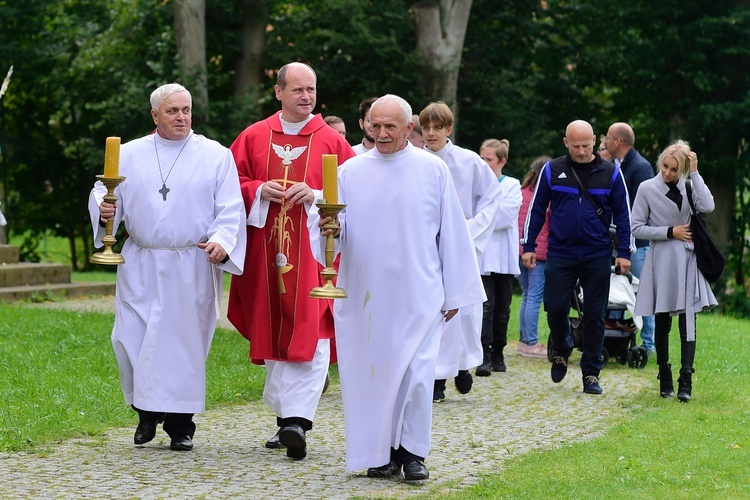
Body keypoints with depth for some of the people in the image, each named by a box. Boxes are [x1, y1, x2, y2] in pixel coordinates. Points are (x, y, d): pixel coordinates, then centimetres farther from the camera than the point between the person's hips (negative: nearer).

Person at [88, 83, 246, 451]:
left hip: (192, 267, -2)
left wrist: (222, 241, -19)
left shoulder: (216, 156, 3)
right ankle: (147, 411, 17)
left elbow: (231, 210, -1)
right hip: (141, 267, 2)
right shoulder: (130, 154, 9)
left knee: (185, 341, -2)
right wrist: (103, 208, -14)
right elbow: (103, 193, 10)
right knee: (131, 336, -4)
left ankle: (180, 423, 10)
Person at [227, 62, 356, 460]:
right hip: (266, 253, 3)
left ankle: (297, 419, -18)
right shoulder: (254, 137, 9)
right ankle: (287, 417, 19)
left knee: (308, 335, -12)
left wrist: (316, 196, -14)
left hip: (312, 253, -3)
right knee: (272, 335, 8)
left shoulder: (331, 141, 2)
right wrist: (259, 191, -8)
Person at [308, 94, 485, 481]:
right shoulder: (350, 172, 5)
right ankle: (382, 451, 15)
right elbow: (334, 228, 2)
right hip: (365, 293, 2)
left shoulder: (433, 170, 3)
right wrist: (329, 228, -22)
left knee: (416, 373, -9)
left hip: (417, 294, -2)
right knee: (371, 371, 3)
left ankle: (413, 452, 4)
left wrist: (454, 291, 5)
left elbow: (451, 234, 6)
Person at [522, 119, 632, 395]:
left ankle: (591, 374, 11)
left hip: (597, 256, 0)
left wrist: (623, 252, 0)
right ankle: (561, 351, 27)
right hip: (560, 254, 0)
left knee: (594, 315, 2)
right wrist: (528, 246, 3)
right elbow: (537, 209, 7)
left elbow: (622, 214, 5)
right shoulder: (552, 171, 2)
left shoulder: (610, 173, 2)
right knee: (555, 309, -3)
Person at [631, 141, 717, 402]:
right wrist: (670, 232, -9)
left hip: (687, 262, 1)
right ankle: (665, 380, 17)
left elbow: (707, 206, -14)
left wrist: (694, 173, -12)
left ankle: (685, 382, -12)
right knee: (662, 324, 6)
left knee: (687, 322, -8)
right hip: (661, 261, -1)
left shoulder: (689, 187, 5)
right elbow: (637, 228, -2)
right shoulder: (647, 189, -1)